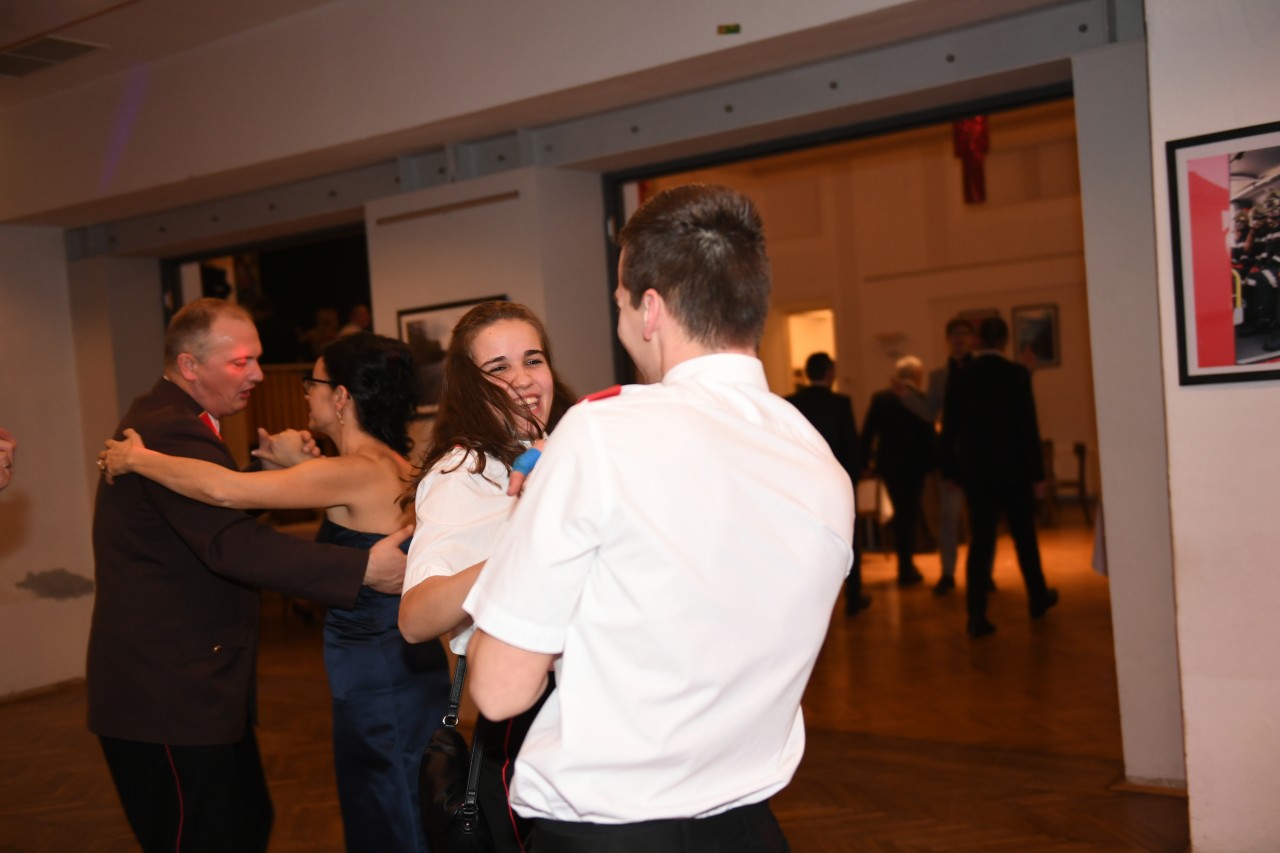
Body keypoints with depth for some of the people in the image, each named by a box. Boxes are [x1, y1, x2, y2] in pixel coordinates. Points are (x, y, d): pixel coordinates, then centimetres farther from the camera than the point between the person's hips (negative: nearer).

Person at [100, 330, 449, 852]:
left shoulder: (357, 471, -20)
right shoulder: (394, 466, 6)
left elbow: (223, 488, -25)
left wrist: (138, 459, -10)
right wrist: (300, 465, 9)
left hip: (380, 684, -8)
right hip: (405, 670, 8)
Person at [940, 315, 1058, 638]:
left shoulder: (960, 377, -1)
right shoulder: (1016, 374, -9)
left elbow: (949, 427, 3)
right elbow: (1028, 425, -9)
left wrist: (951, 469, 11)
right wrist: (1037, 472, -4)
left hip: (975, 471, 2)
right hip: (1013, 468, -2)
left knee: (980, 541, 2)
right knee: (1024, 536, 16)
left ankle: (976, 615, -5)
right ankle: (1038, 597, 33)